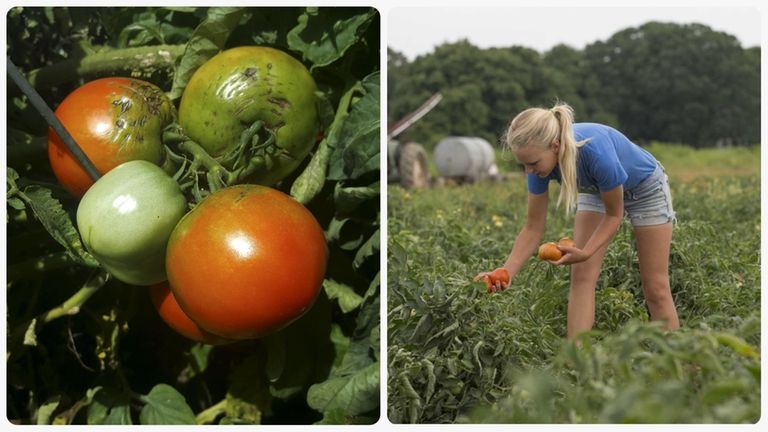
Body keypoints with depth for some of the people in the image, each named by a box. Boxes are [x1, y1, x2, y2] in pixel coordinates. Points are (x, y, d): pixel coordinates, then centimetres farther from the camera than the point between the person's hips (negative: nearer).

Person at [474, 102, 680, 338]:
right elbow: (533, 227, -18)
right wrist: (506, 273, -29)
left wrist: (585, 253, -36)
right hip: (596, 190, 4)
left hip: (645, 188, -4)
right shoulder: (541, 158, -27)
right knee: (581, 276, -10)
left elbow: (614, 214, -25)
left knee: (655, 288, 0)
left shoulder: (596, 152, -43)